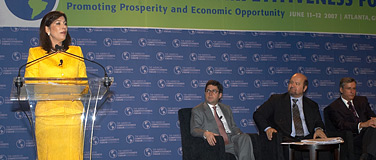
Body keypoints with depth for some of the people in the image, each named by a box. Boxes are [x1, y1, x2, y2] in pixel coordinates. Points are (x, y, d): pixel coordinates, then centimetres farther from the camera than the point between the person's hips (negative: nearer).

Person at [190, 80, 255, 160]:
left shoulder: (226, 108, 26)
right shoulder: (197, 110, 9)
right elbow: (194, 130, -3)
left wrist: (239, 134, 1)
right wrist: (206, 133, -27)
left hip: (231, 141, 5)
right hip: (216, 144, -5)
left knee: (245, 137, -28)